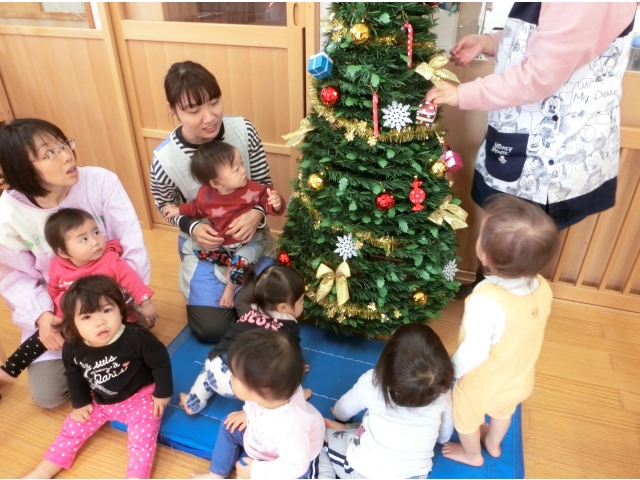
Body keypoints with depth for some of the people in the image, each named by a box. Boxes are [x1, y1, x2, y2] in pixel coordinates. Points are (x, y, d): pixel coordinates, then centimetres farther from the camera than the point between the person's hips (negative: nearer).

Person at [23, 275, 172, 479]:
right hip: (100, 402, 5)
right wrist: (80, 403, 9)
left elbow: (161, 362, -19)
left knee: (142, 438, -19)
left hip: (140, 397, -5)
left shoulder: (137, 337, -33)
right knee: (71, 430, 14)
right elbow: (74, 375, 6)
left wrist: (162, 394, -11)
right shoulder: (73, 348, -17)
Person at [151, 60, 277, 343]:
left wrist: (256, 214, -25)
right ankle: (206, 287, 29)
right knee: (212, 329, -2)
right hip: (203, 247, -1)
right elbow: (166, 207, -2)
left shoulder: (243, 131, -19)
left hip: (250, 237, 1)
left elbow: (264, 185, -6)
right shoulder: (164, 159, -22)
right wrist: (193, 228, -21)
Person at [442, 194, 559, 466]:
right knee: (503, 412, 36)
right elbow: (527, 331, -4)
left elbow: (474, 352, -34)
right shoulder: (542, 287, -21)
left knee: (466, 418, 27)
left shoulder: (486, 301, -43)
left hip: (484, 386, -5)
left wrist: (450, 369, -14)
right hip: (520, 380, 6)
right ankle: (493, 444, 64)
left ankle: (472, 455, 55)